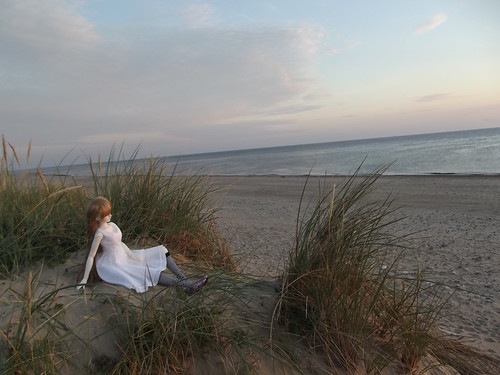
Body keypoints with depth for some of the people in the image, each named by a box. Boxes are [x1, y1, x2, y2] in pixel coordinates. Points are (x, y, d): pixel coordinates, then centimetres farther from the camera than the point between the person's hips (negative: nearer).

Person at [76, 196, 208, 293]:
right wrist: (85, 279, -14)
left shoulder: (112, 225, 2)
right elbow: (91, 256, -17)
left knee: (161, 252, 1)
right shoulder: (100, 233, -21)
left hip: (125, 257, 9)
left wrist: (134, 256, 6)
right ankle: (190, 285, -24)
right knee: (150, 272, -21)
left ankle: (183, 278, -8)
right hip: (115, 265, -9)